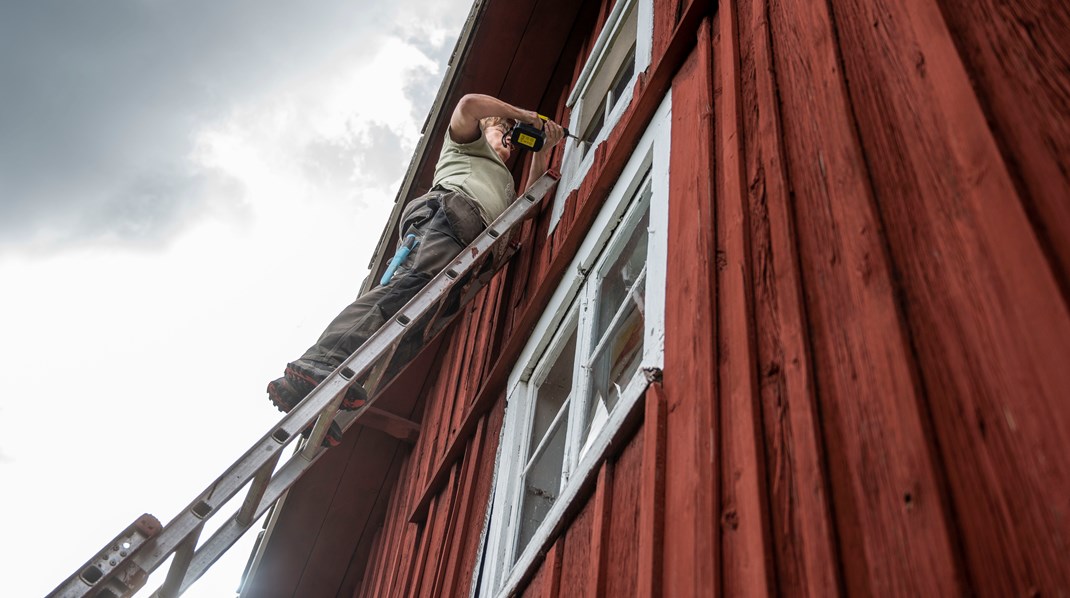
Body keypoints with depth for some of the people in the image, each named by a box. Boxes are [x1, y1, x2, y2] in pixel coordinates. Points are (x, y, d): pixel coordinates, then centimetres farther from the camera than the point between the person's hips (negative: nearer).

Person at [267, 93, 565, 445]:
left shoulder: (506, 182, 52)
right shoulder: (466, 144, 32)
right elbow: (469, 104, 14)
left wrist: (543, 151, 39)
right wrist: (521, 114, 25)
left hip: (472, 247, 5)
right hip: (449, 206, -5)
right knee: (417, 280, -34)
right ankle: (324, 362, -54)